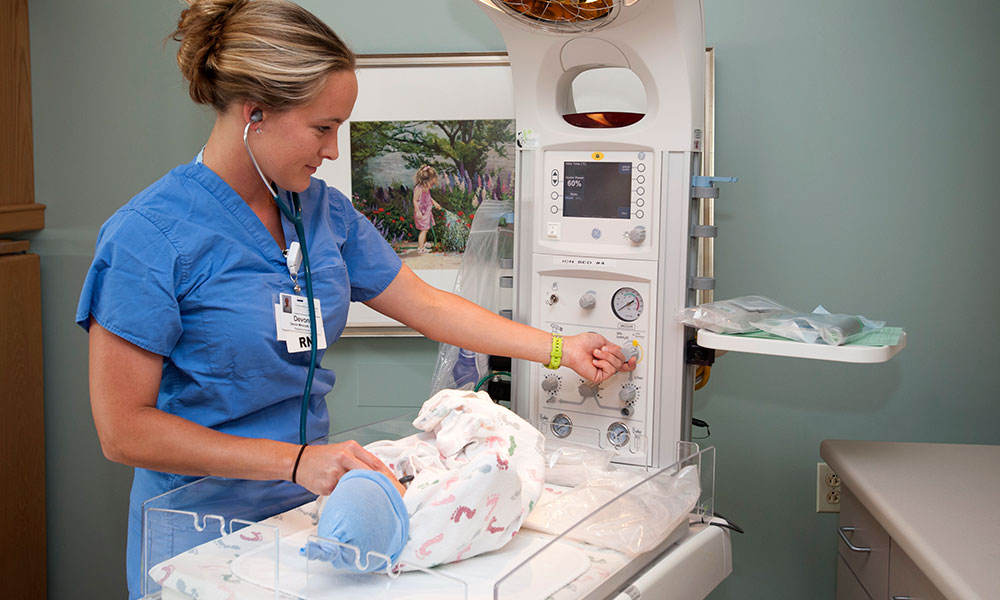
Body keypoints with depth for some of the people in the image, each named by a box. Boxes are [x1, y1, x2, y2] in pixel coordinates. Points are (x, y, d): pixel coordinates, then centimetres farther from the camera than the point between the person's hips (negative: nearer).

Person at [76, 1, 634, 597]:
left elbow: (425, 304, 7)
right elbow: (123, 429, -21)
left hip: (305, 503, 6)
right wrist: (296, 461, -28)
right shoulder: (148, 235, -20)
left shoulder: (323, 208, -1)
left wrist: (560, 348, 5)